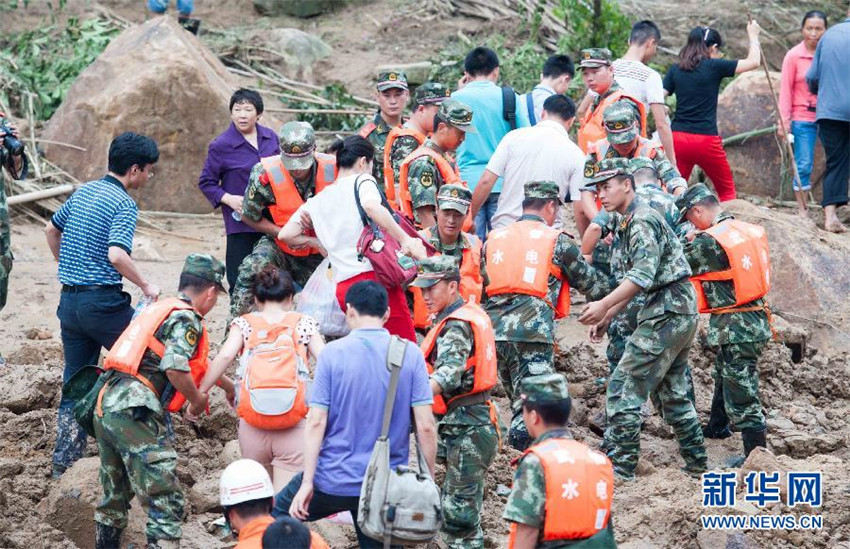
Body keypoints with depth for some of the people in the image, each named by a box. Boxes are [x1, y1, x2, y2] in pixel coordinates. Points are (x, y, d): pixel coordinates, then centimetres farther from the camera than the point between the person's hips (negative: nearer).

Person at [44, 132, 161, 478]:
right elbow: (117, 255, -26)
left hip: (69, 302, 8)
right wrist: (146, 286, -14)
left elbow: (51, 229, 26)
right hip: (103, 302, -8)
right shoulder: (123, 204, -12)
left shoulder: (83, 192, 12)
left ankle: (64, 462, 13)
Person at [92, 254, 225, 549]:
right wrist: (198, 399, -1)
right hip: (134, 411, -9)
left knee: (115, 494, 24)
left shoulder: (158, 309, 25)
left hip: (107, 404, 9)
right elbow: (175, 367, -18)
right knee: (166, 499, -9)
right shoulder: (187, 319, -3)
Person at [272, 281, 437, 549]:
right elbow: (425, 426, -6)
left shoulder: (333, 353, -7)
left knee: (279, 515, 23)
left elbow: (316, 422, -10)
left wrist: (307, 483, -9)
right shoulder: (410, 354, -3)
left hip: (334, 479, -2)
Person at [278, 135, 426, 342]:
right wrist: (405, 239, -19)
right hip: (375, 276, -6)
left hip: (343, 287, 6)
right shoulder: (362, 181, 3)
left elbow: (285, 235, 15)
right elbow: (371, 205, -20)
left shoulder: (317, 201, 21)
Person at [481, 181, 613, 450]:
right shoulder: (557, 241, 7)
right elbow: (591, 284, 16)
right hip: (533, 333, -5)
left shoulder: (493, 239, 19)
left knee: (519, 399, 18)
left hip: (493, 329, 5)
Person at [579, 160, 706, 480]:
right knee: (674, 393, 18)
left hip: (666, 314, -11)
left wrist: (604, 305, -28)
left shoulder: (642, 221, -13)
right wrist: (607, 317, 18)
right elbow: (635, 279, 24)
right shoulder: (629, 224, 19)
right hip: (682, 312, 11)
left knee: (624, 388, -10)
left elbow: (643, 276, -24)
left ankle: (620, 466, -11)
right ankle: (697, 465, 24)